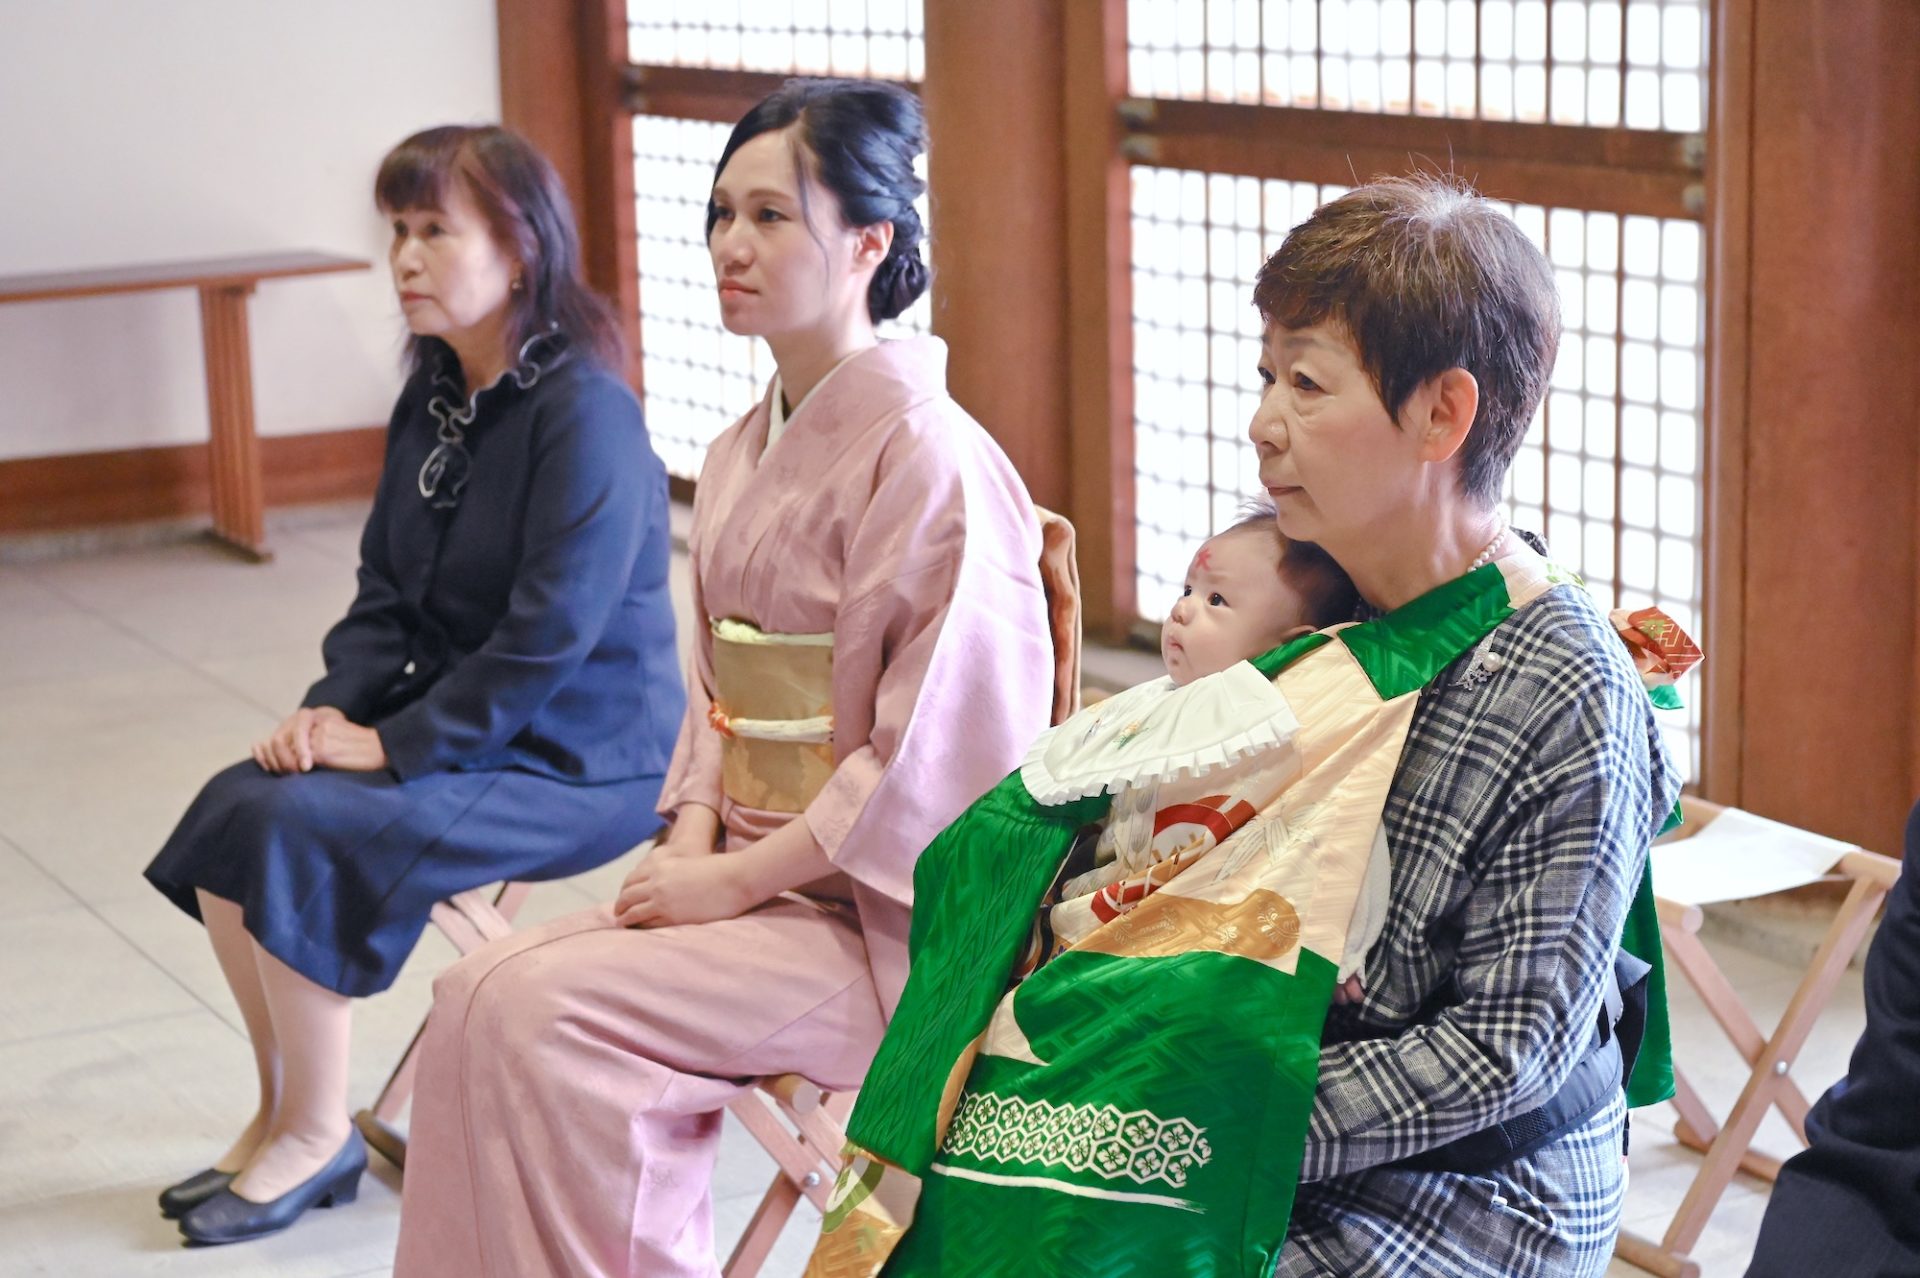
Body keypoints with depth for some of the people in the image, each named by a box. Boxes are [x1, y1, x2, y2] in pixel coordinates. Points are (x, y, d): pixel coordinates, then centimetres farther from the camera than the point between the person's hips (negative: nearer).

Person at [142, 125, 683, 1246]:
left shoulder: (586, 415, -19)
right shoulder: (432, 404, 9)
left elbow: (548, 638, -24)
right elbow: (387, 595, 13)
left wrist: (398, 743, -20)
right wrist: (338, 706, -5)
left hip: (580, 761, -9)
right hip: (459, 724, 9)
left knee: (299, 828, -22)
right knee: (229, 809, -6)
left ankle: (318, 1134, -4)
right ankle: (282, 1111, 8)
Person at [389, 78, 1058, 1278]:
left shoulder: (929, 459, -15)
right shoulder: (741, 456, 12)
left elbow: (937, 752, -18)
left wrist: (736, 879, -15)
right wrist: (693, 839, -2)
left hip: (884, 917, -8)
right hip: (752, 875, 8)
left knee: (539, 1008, -21)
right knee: (486, 989, -12)